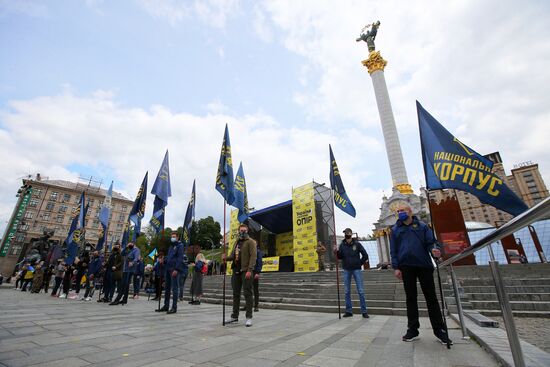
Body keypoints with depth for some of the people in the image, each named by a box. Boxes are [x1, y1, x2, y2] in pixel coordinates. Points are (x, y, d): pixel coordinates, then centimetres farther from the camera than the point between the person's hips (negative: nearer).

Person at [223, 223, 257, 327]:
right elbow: (232, 255, 21)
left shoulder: (251, 242, -4)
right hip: (236, 271, 7)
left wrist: (249, 270, -22)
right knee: (236, 294, 14)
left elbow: (253, 256, -13)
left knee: (247, 294, -2)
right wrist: (226, 258, -2)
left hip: (246, 271, -7)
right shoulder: (237, 242, 18)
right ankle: (235, 316, 26)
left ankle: (249, 317, 6)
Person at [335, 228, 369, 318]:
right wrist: (337, 252, -15)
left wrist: (360, 264, -2)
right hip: (346, 270, 3)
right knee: (347, 291, 7)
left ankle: (364, 311, 10)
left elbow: (365, 255, 2)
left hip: (356, 270, -2)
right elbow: (340, 257, 3)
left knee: (360, 291, 1)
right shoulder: (342, 245, 3)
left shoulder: (357, 244, -4)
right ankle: (349, 311, 16)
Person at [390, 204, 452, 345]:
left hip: (424, 265, -1)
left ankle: (440, 330, 16)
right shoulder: (395, 229, 10)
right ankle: (412, 329, 16)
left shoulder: (422, 226, 9)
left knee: (431, 297, 4)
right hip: (406, 267, 1)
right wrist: (396, 267, -2)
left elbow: (430, 242, 2)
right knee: (411, 298, 7)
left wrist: (434, 249, -22)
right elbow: (393, 250, 6)